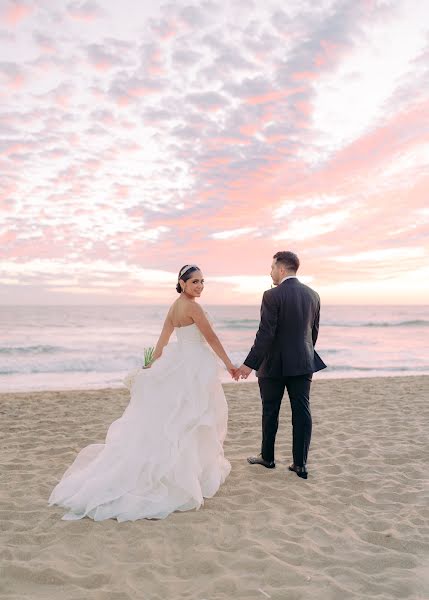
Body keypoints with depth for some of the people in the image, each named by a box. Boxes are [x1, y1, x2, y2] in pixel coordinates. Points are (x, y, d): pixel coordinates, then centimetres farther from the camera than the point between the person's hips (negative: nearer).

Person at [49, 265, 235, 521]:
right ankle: (195, 472, 11)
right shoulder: (193, 307, -16)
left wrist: (152, 367, 15)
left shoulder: (174, 307, 10)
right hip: (196, 368, -8)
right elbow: (212, 339, -14)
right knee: (193, 422, 1)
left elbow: (162, 341, 11)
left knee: (174, 420, 13)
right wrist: (229, 364, -7)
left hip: (179, 365, 8)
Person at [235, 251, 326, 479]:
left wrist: (249, 364, -15)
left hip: (275, 364, -5)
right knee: (302, 412, 7)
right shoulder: (313, 295, 4)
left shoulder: (272, 296, -15)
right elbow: (314, 332, 11)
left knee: (270, 412, 11)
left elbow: (265, 334, -19)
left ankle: (267, 457, 26)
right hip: (303, 363, 5)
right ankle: (300, 464, 10)